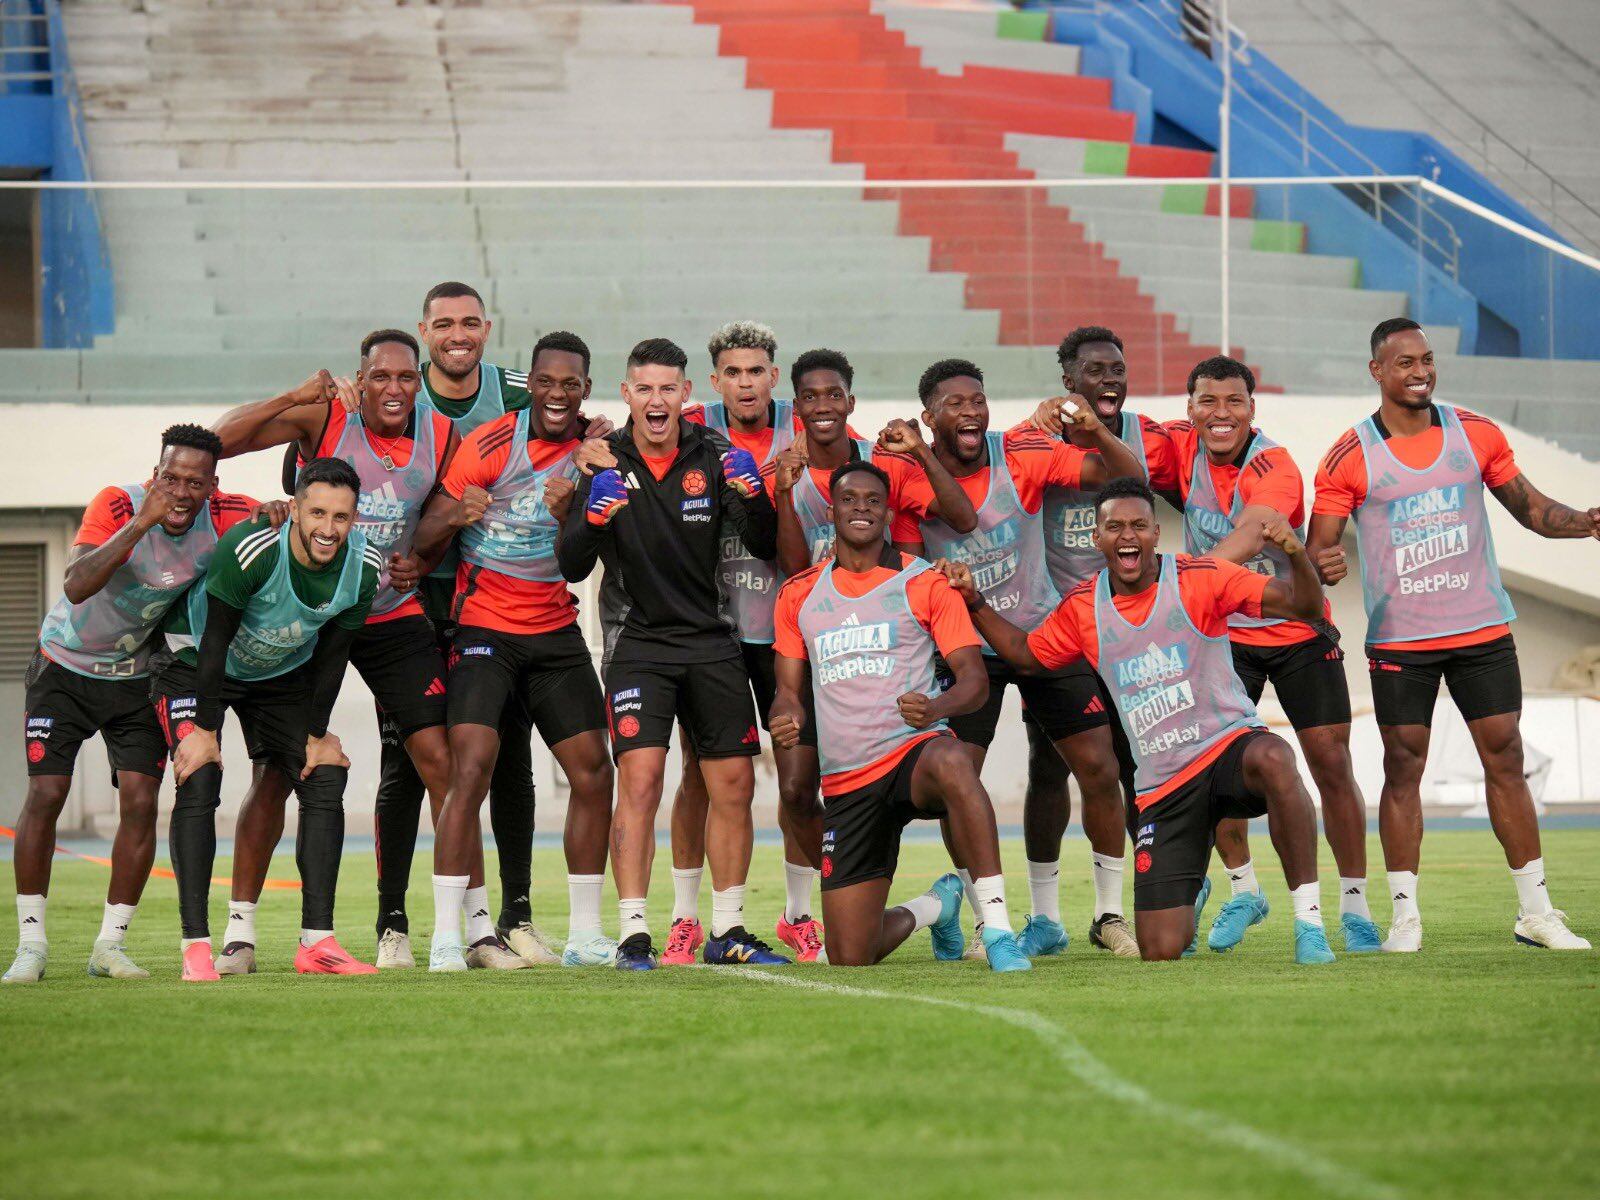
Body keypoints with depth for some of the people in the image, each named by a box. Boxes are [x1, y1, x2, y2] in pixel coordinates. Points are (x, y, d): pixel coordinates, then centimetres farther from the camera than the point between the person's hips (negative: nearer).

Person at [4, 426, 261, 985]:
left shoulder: (224, 517, -17)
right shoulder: (118, 505, -29)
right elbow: (77, 587, -42)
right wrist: (140, 524, -50)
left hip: (137, 677, 3)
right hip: (66, 666, -3)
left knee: (140, 802, -7)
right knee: (45, 794, -10)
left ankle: (110, 945, 3)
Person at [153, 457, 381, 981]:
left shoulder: (362, 568, -19)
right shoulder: (249, 549, -35)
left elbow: (332, 655, -6)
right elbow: (215, 641, -26)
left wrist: (318, 735, -1)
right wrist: (205, 729, -22)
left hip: (285, 673, 5)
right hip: (194, 661, -5)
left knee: (325, 780, -6)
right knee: (198, 784, -19)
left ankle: (317, 942, -3)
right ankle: (195, 946, -17)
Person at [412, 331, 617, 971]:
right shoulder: (491, 444, -11)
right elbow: (425, 541, -10)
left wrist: (567, 515, -18)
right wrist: (455, 516, -32)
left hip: (555, 630, 5)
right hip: (485, 626, -5)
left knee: (593, 773, 3)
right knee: (471, 770, -18)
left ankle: (585, 935, 13)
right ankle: (446, 936, -17)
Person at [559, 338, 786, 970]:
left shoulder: (712, 455, 0)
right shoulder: (606, 462, -3)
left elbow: (764, 547, -2)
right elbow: (570, 567, -6)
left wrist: (754, 497, -21)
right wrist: (593, 516, -25)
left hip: (713, 643, 2)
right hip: (642, 643, -2)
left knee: (734, 784, 3)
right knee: (640, 780, -16)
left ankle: (727, 930, 16)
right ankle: (633, 934, -14)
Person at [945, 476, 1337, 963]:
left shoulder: (1200, 579, -6)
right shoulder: (1083, 607, 6)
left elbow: (1303, 606, -12)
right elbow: (1028, 654, 23)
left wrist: (1295, 554, -32)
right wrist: (974, 602, 11)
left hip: (1229, 744, -3)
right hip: (1160, 787, 3)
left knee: (1272, 759, -44)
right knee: (1161, 949, -5)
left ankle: (1309, 920, -30)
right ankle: (1192, 894, 37)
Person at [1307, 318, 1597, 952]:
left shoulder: (1476, 435, 4)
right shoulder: (1349, 458, -4)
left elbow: (1530, 507, 11)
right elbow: (1317, 551, -3)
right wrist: (1323, 564, -26)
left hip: (1483, 630, 2)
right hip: (1399, 637, -2)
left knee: (1505, 761, 3)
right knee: (1403, 768, 0)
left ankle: (1535, 911, 7)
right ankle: (1405, 915, 6)